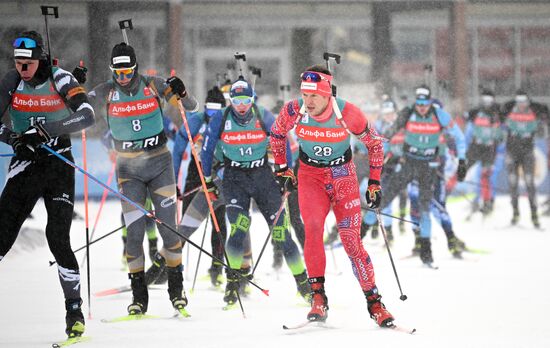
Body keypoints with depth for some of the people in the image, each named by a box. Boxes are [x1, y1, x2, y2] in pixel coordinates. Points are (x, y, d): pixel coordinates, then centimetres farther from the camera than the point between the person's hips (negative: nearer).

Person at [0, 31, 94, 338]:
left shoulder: (60, 80, -10)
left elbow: (87, 116, -22)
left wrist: (46, 130, -31)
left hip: (59, 164, -2)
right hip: (25, 164, 2)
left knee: (58, 238, -12)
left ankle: (75, 309, 0)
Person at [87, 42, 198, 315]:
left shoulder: (153, 85, -6)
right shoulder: (106, 93, -4)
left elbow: (193, 108, -2)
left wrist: (180, 93, -23)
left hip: (160, 164, 0)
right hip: (129, 170, 0)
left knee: (168, 228, -2)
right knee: (134, 233, -7)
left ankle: (177, 289, 15)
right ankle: (139, 296, 2)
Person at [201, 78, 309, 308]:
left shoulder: (263, 116, -8)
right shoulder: (221, 119, -8)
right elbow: (207, 149, 4)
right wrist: (207, 180, 6)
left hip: (263, 176, 1)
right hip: (235, 178, 0)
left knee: (280, 231, -4)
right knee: (239, 228, -22)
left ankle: (302, 281, 9)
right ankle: (232, 279, -9)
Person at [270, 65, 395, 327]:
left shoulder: (347, 113, -21)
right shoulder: (294, 111, -17)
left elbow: (374, 143, -5)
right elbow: (277, 133, 7)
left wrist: (374, 183, -4)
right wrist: (281, 167, 7)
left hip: (343, 176, -1)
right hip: (310, 175, 1)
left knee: (351, 240, -8)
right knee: (313, 228, -23)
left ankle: (374, 301, 2)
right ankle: (318, 297, -17)